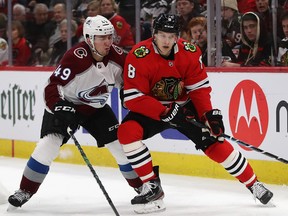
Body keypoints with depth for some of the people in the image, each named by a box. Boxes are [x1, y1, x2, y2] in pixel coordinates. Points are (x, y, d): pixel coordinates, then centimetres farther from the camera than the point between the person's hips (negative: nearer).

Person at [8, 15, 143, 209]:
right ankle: (25, 192, -10)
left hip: (96, 108, 5)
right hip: (65, 105, -5)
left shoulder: (117, 56, -14)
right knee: (49, 144, -21)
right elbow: (52, 87, -29)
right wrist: (60, 108, -42)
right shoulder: (75, 58, -31)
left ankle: (143, 188, 16)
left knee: (122, 144, -3)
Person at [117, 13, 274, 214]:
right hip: (151, 109, -1)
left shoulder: (190, 52, -16)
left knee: (215, 142, -9)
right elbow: (133, 98, -25)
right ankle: (152, 186, -16)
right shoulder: (138, 56, -25)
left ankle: (253, 184, 9)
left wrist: (209, 114, -21)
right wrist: (165, 113, -32)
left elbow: (200, 87, -7)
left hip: (184, 106, 1)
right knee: (127, 131, -28)